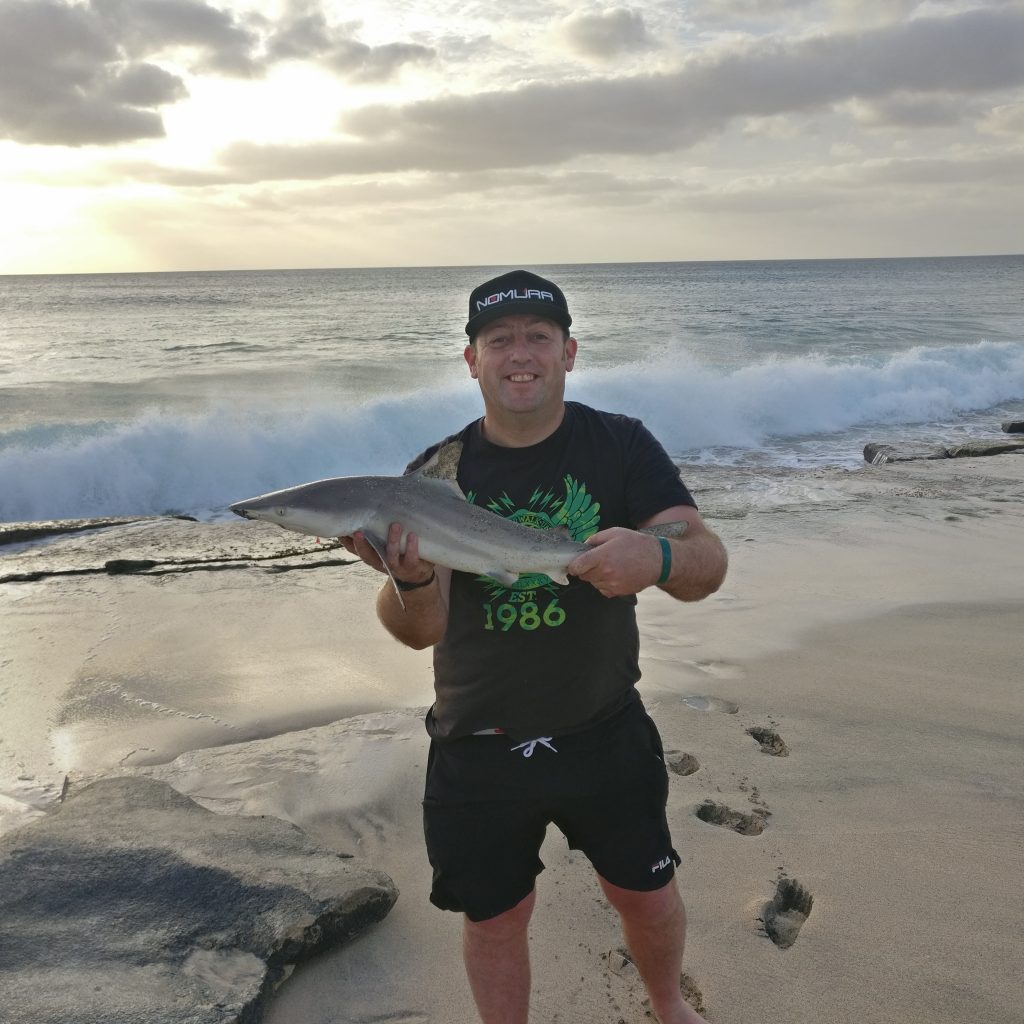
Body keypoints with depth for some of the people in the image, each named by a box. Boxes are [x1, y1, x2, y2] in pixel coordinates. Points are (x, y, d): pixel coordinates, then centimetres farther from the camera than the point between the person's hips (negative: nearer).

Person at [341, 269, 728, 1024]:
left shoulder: (622, 447, -8)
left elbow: (708, 564, -18)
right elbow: (419, 630, -9)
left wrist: (658, 558, -42)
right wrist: (410, 579, -33)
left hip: (605, 731, 0)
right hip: (477, 748, 0)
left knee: (648, 897, 16)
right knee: (494, 918, 13)